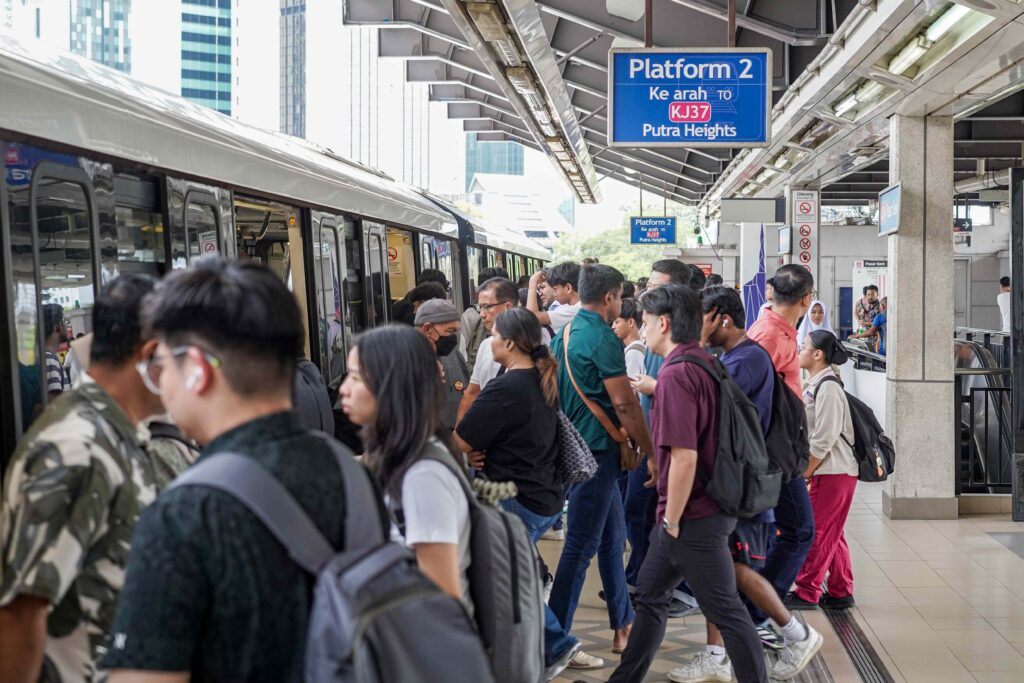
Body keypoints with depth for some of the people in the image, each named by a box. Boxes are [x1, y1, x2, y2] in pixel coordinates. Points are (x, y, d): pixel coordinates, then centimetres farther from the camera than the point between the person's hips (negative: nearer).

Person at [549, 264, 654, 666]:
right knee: (581, 546, -5)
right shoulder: (603, 339, -17)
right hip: (596, 450, -9)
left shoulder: (564, 334, 11)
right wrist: (650, 451, -9)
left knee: (612, 535, 19)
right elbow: (625, 404, -18)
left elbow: (557, 392, 19)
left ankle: (623, 625, 28)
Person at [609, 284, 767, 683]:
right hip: (708, 507, 10)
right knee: (651, 595, 18)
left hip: (694, 517, -10)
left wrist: (672, 520, -15)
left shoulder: (676, 373, -20)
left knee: (725, 610, -1)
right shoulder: (706, 363, 9)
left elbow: (685, 456, -25)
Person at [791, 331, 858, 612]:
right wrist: (804, 472, 11)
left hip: (835, 472, -10)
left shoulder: (828, 388, -17)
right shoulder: (813, 384, 13)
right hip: (826, 471, 10)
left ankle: (806, 592, 3)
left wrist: (804, 473, -14)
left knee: (819, 532, -4)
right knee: (831, 534, 13)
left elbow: (824, 439, -20)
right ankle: (841, 592, 19)